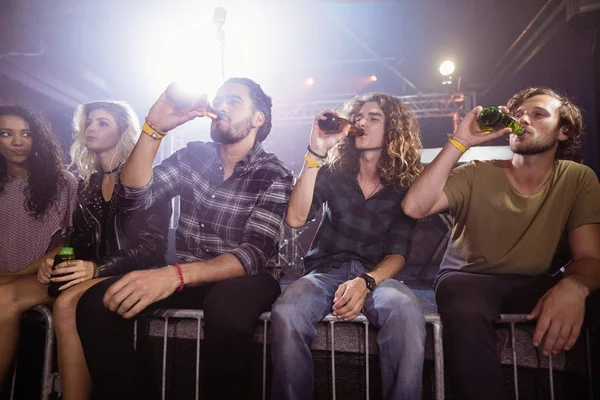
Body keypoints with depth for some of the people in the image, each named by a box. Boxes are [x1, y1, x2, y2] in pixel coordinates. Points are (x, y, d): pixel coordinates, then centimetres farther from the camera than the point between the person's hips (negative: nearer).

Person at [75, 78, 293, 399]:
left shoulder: (274, 175, -9)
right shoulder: (193, 156, 5)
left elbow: (255, 253, -22)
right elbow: (132, 197, -5)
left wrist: (177, 274, -38)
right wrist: (154, 128, -17)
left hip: (244, 278, -3)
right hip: (186, 276, 4)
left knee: (225, 308, -39)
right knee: (96, 303, -19)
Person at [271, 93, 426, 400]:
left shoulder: (406, 185, 5)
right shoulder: (332, 172, 6)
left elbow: (397, 254, -2)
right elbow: (295, 219, -10)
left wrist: (366, 282, -25)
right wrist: (316, 151, -15)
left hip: (376, 274, 0)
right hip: (326, 270, 1)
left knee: (408, 312, -37)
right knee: (285, 314, -33)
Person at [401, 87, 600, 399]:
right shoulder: (476, 174, -7)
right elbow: (414, 207, -21)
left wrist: (574, 285, -31)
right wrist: (460, 142, -23)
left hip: (534, 284, 3)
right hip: (468, 278, -2)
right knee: (466, 313, -37)